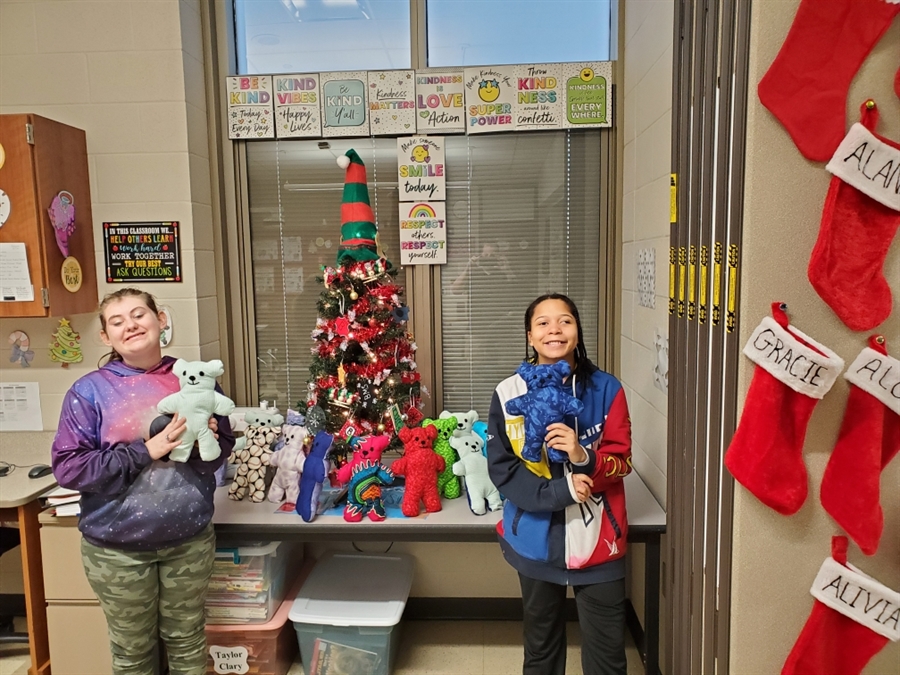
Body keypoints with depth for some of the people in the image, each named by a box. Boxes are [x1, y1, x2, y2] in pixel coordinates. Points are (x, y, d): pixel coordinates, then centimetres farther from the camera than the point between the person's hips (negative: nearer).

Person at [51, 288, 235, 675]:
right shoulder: (89, 391, -8)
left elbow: (223, 449, 5)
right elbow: (67, 467, -13)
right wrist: (146, 451, -21)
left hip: (190, 539, 2)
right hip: (117, 547, -1)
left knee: (187, 643, 18)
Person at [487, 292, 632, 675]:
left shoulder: (606, 390, -6)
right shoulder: (508, 394, -6)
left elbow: (621, 461, -3)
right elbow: (501, 469, -7)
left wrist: (584, 457, -23)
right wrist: (558, 490, -20)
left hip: (597, 539, 0)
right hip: (536, 538, 1)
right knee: (540, 644, 21)